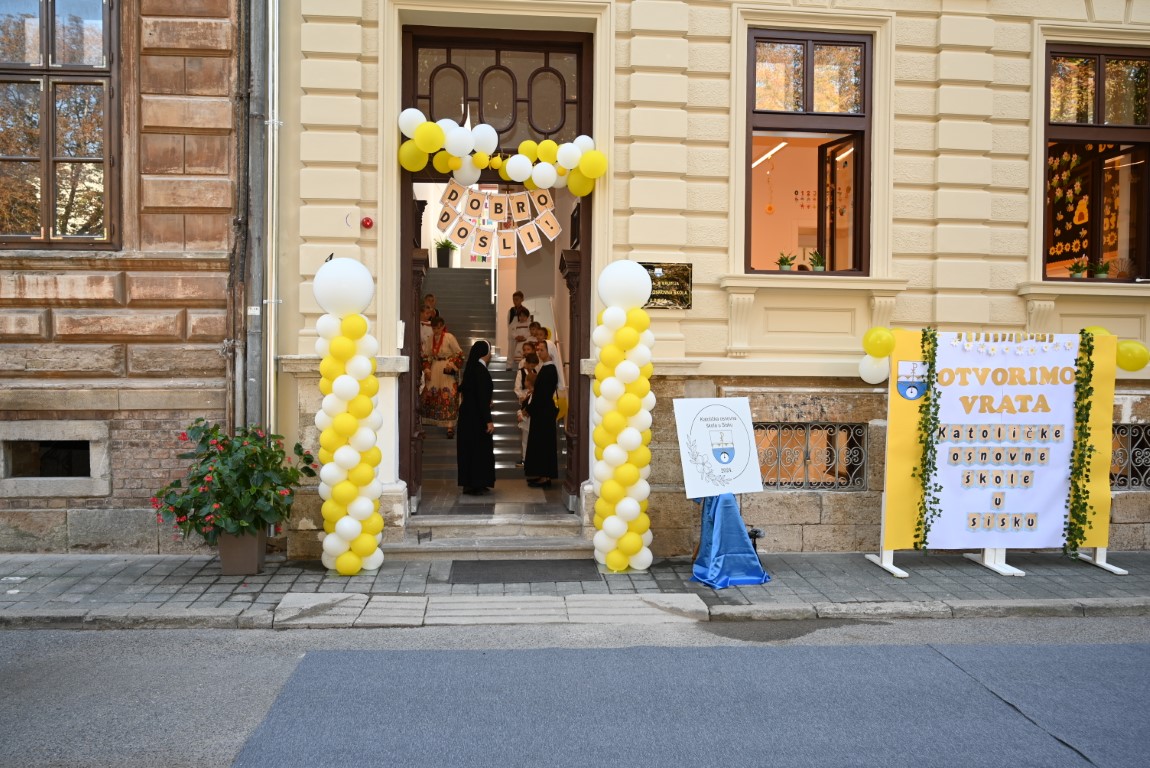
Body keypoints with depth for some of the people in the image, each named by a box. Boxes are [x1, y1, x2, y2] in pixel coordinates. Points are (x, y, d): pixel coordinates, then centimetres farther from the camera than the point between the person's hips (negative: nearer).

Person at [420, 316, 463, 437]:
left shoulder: (449, 337, -10)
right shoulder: (430, 339, 6)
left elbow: (459, 353, -6)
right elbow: (426, 355, 14)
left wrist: (452, 364, -18)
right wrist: (427, 369, 4)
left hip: (447, 369, -6)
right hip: (434, 369, 6)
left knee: (449, 396, -8)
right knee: (430, 394, 8)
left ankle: (450, 426, -7)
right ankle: (431, 420, 25)